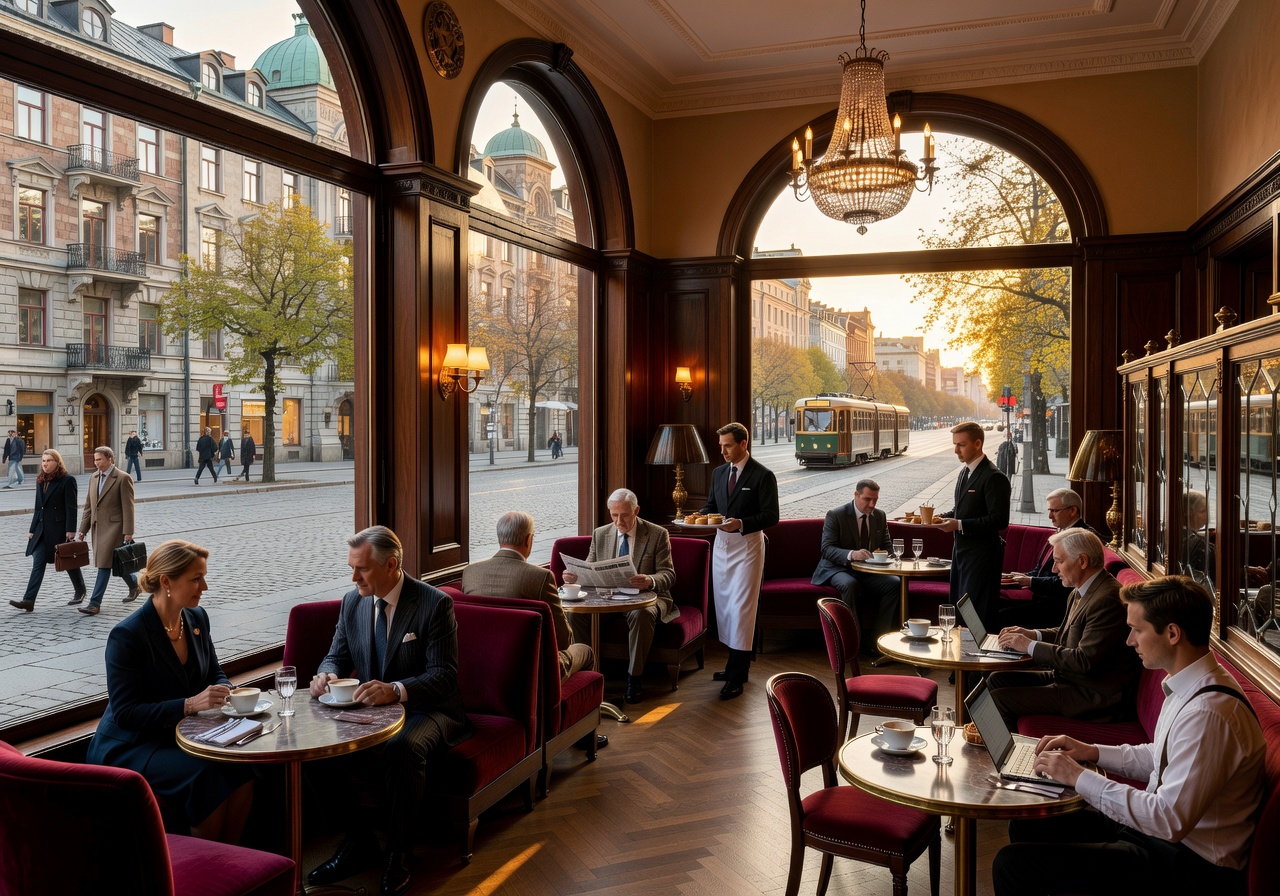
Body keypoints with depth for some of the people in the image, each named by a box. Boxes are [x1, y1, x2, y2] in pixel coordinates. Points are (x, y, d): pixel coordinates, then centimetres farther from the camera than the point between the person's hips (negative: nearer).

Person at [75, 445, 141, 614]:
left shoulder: (123, 478, -9)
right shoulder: (94, 478, 13)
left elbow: (128, 507, -12)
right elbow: (88, 506, 16)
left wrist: (128, 532, -16)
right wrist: (83, 530, 11)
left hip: (113, 527, -7)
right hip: (98, 527, 7)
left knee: (104, 564, -8)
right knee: (115, 562, 15)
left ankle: (94, 603, -8)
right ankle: (135, 585, 35)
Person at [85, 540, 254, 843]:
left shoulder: (197, 617, 2)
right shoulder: (127, 635, -19)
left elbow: (215, 674, 13)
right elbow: (124, 713, -21)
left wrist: (226, 692, -11)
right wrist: (189, 705, -31)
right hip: (129, 747, -6)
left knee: (242, 766, -22)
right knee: (208, 774, -30)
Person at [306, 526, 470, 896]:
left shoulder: (435, 604, -14)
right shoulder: (352, 602, 5)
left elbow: (445, 675, -19)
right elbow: (337, 655, 13)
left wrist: (396, 690, -38)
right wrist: (328, 674, -14)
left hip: (425, 710, -6)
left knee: (402, 748, -37)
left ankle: (398, 852, -15)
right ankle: (358, 841, -4)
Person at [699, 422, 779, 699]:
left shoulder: (763, 475, -10)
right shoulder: (719, 472, 10)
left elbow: (771, 516, -12)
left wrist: (741, 524, -26)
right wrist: (701, 515, -4)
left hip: (747, 545, -7)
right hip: (721, 543, 7)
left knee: (740, 608, -7)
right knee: (724, 606, 10)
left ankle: (737, 678, -3)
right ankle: (735, 664, 22)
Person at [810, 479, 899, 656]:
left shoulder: (880, 516, 9)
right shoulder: (835, 515, -8)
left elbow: (888, 547, 14)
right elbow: (827, 549, -17)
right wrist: (851, 554, -36)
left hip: (868, 571, 5)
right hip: (838, 569, -5)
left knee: (896, 583, -21)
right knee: (850, 585, -38)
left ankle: (873, 641, -18)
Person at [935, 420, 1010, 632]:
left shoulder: (993, 477, -17)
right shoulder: (965, 472, 12)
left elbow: (999, 520, -22)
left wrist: (959, 525, -25)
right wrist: (946, 517, 4)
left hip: (982, 553, -10)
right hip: (962, 549, 10)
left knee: (977, 613, -6)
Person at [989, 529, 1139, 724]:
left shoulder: (1107, 599, -24)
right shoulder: (1081, 592, 8)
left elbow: (1085, 661, -26)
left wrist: (1030, 646, -18)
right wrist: (1032, 634, 3)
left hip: (1093, 695, -10)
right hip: (1068, 678, 10)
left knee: (998, 699, -15)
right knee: (996, 680, 8)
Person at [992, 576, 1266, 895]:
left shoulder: (1208, 713, -28)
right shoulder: (1191, 687, 4)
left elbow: (1170, 820, -29)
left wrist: (1080, 778, -21)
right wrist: (1092, 752, 7)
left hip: (1190, 868, -10)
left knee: (1013, 864, -16)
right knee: (1025, 827, 15)